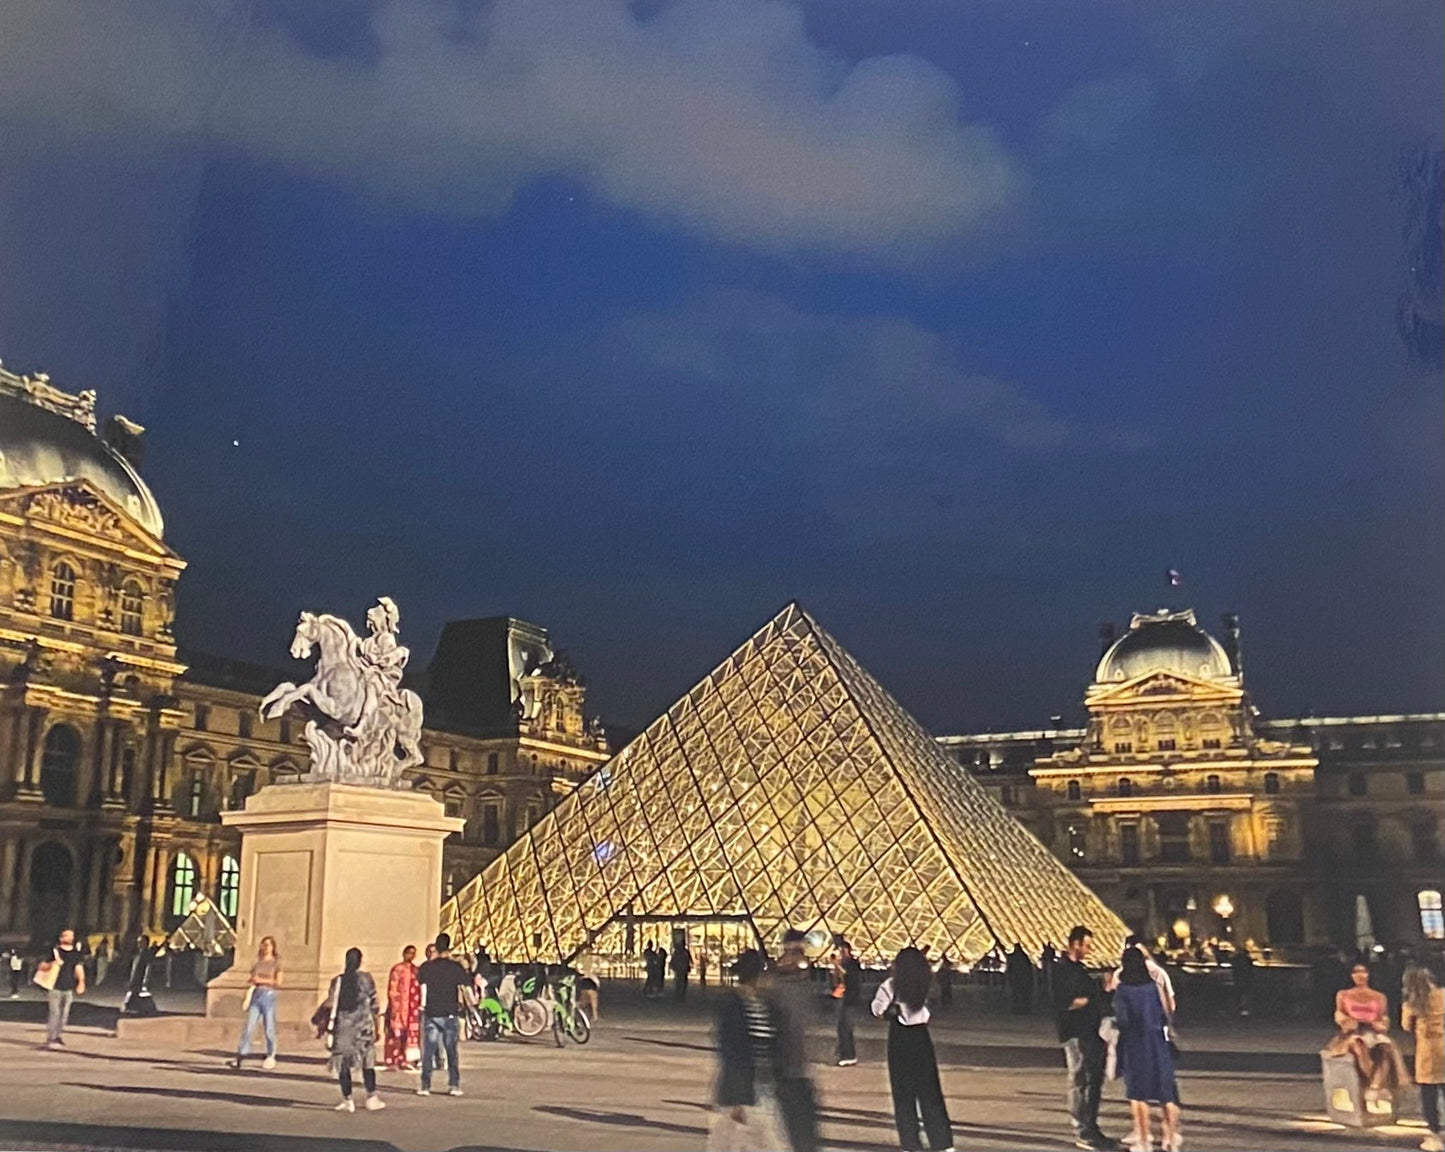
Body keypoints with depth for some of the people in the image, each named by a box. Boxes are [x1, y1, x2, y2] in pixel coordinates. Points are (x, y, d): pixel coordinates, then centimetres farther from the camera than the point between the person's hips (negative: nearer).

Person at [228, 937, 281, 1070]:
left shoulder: (276, 962, 3)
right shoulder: (257, 962, 14)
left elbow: (278, 982, -4)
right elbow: (249, 980, 16)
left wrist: (262, 980, -10)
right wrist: (251, 981, -6)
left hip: (269, 995, -3)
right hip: (256, 995, 3)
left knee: (269, 1028, 0)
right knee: (248, 1026, -5)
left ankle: (271, 1057, 10)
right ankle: (241, 1055, -5)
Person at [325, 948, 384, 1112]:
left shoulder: (337, 981, -2)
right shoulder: (366, 979, -1)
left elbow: (330, 1004, -5)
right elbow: (374, 1004, 1)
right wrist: (376, 1027, 11)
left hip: (343, 1025, 0)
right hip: (363, 1024, 0)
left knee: (343, 1063, 7)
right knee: (367, 1062, 9)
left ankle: (347, 1100, 6)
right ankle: (371, 1098, 8)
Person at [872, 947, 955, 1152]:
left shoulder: (892, 985, -11)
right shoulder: (925, 984, -1)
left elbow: (877, 1010, -11)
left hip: (899, 1039, -3)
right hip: (921, 1038, 3)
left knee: (903, 1092, 7)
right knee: (929, 1091, 10)